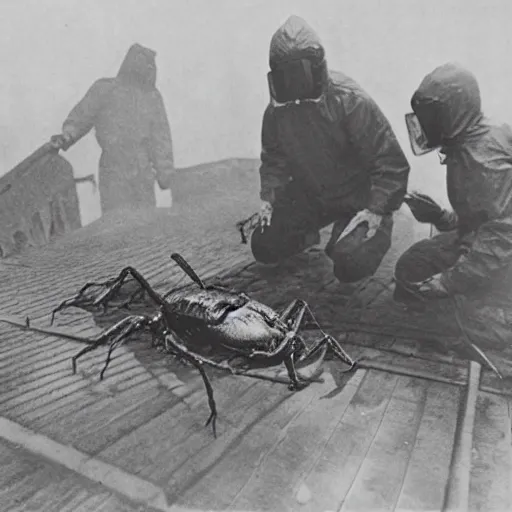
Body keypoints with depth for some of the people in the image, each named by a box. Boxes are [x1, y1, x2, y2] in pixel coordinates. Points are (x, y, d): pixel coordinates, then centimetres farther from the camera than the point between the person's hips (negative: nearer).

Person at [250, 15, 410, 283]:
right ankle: (309, 234, 28)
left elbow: (391, 161, -21)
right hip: (307, 196, 5)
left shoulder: (352, 102, -24)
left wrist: (377, 209, -26)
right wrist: (268, 196, -2)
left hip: (357, 198, -5)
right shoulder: (276, 111, -7)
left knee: (350, 266, -22)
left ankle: (379, 230, 12)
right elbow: (273, 158, 11)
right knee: (264, 248, 0)